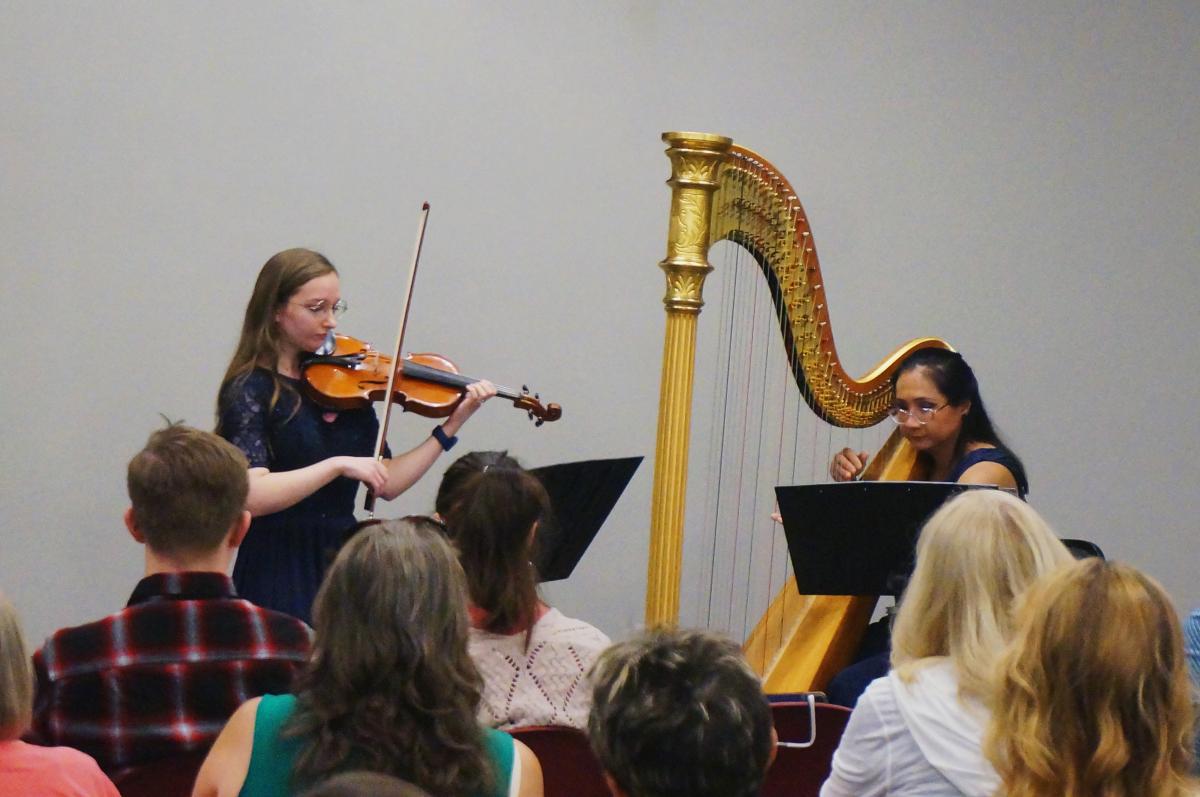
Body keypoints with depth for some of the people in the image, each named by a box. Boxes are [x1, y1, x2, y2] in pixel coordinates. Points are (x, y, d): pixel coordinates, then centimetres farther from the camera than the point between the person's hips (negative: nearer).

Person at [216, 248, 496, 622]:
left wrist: (452, 426, 3)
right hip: (280, 577, -5)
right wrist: (339, 465, -24)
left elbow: (386, 485, 7)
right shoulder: (250, 391, -7)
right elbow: (251, 496, -21)